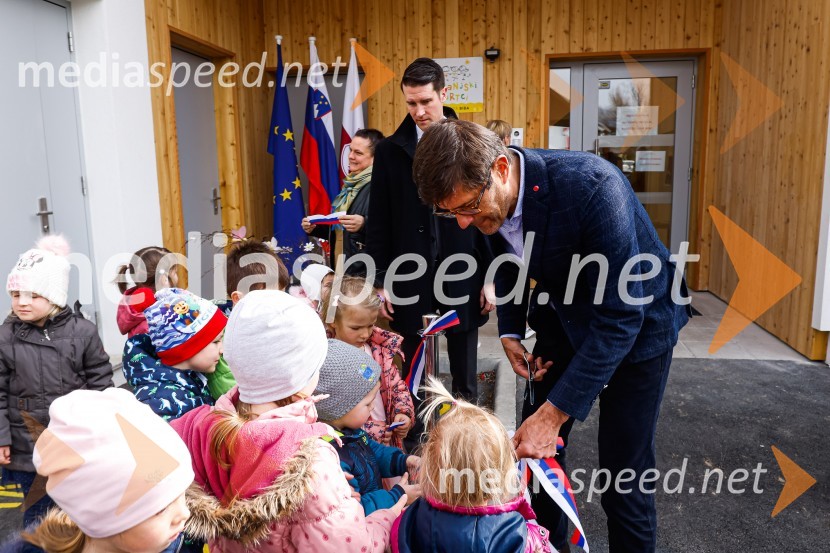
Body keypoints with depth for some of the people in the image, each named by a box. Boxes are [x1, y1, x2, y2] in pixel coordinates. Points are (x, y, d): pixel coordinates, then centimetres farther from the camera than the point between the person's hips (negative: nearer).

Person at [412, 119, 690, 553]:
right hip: (565, 318, 6)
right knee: (536, 449, 13)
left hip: (636, 324, -5)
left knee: (623, 471, -2)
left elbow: (621, 317, -32)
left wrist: (553, 413, -34)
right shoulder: (487, 196, -15)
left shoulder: (593, 186, -35)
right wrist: (510, 331, -3)